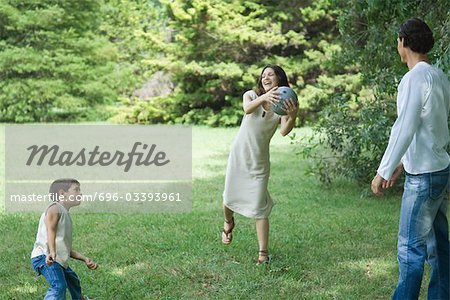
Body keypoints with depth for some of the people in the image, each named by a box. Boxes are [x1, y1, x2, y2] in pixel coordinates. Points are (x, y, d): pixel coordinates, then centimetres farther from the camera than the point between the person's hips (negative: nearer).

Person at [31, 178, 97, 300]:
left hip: (59, 260, 11)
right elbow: (50, 229, -23)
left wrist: (85, 259, 21)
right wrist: (52, 252, -37)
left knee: (72, 279, 33)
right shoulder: (55, 208, -5)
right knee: (59, 286, -29)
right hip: (45, 257, -11)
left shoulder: (66, 217, 23)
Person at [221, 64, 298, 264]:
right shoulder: (251, 95, -4)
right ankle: (228, 223, 47)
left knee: (259, 208, -6)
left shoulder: (283, 105, -5)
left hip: (259, 161, -1)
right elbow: (247, 108, -29)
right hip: (238, 155, 1)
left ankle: (263, 253, -2)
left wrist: (293, 117, -45)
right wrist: (263, 97, -51)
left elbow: (284, 132, -23)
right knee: (229, 198, 13)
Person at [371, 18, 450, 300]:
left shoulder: (415, 78, -16)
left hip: (424, 175, -9)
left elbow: (404, 129, -21)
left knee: (411, 247, -4)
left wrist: (383, 171, -17)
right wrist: (402, 163, 22)